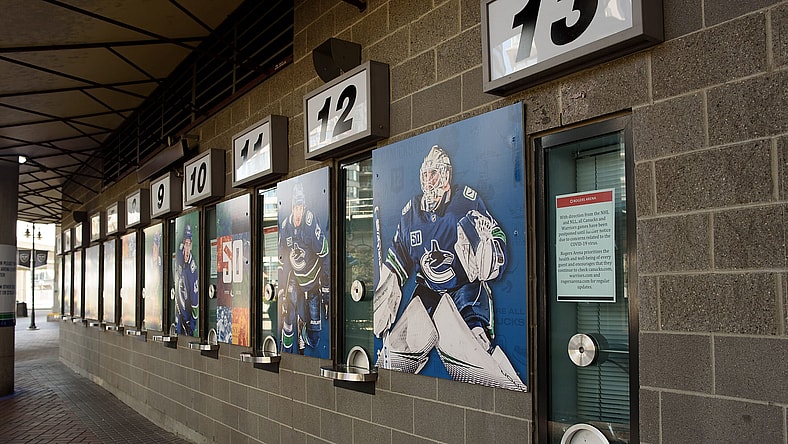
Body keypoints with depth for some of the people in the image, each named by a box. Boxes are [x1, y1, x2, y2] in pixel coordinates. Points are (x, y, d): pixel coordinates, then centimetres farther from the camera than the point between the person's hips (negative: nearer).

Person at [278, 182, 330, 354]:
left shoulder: (312, 222, -24)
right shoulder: (285, 227, -9)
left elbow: (324, 255, -17)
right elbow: (282, 261, 3)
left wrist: (326, 289, -14)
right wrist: (281, 289, 4)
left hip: (313, 279, -3)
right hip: (295, 278, 3)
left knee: (314, 330, 0)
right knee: (289, 313, -9)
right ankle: (286, 350, 9)